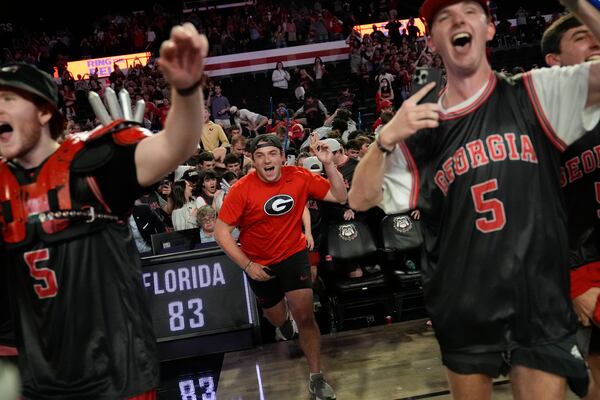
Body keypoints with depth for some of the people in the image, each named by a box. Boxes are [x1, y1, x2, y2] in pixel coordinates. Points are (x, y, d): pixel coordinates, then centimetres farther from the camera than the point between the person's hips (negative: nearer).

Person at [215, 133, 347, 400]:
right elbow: (221, 231, -16)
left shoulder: (299, 177, -15)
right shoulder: (241, 189, -21)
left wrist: (329, 164, -24)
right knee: (277, 321, 19)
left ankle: (317, 378, 7)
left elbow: (340, 197, -11)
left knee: (305, 317, -13)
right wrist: (247, 264, -18)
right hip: (259, 264, 1)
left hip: (293, 254, 0)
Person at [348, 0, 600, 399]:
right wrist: (387, 138, -15)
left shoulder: (537, 93, -1)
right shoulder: (419, 131, 2)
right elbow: (361, 200, -1)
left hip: (540, 304, -1)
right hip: (463, 314, 2)